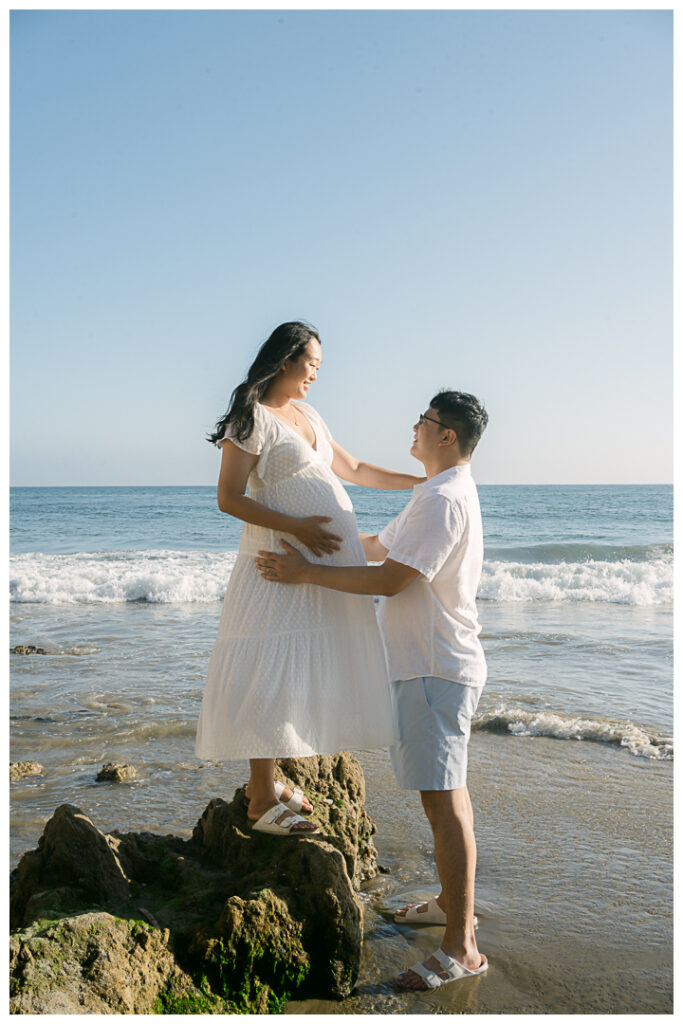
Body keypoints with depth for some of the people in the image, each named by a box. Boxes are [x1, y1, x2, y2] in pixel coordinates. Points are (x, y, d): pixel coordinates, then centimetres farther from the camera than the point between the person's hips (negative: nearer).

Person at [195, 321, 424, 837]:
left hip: (326, 562, 8)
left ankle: (266, 779, 22)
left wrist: (419, 481, 24)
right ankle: (262, 799, 5)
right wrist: (297, 527, -21)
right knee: (271, 673, -5)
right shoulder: (252, 418, -7)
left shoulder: (310, 417, 18)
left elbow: (354, 469, 27)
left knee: (299, 670, 10)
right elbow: (229, 498, -13)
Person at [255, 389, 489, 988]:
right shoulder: (440, 495, 17)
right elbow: (380, 545, 28)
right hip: (433, 663, 11)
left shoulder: (444, 499, -18)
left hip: (436, 669, -11)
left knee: (443, 799, -9)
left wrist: (305, 573, -18)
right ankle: (452, 903, 34)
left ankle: (462, 949, -3)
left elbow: (390, 579, -22)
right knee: (447, 791, 19)